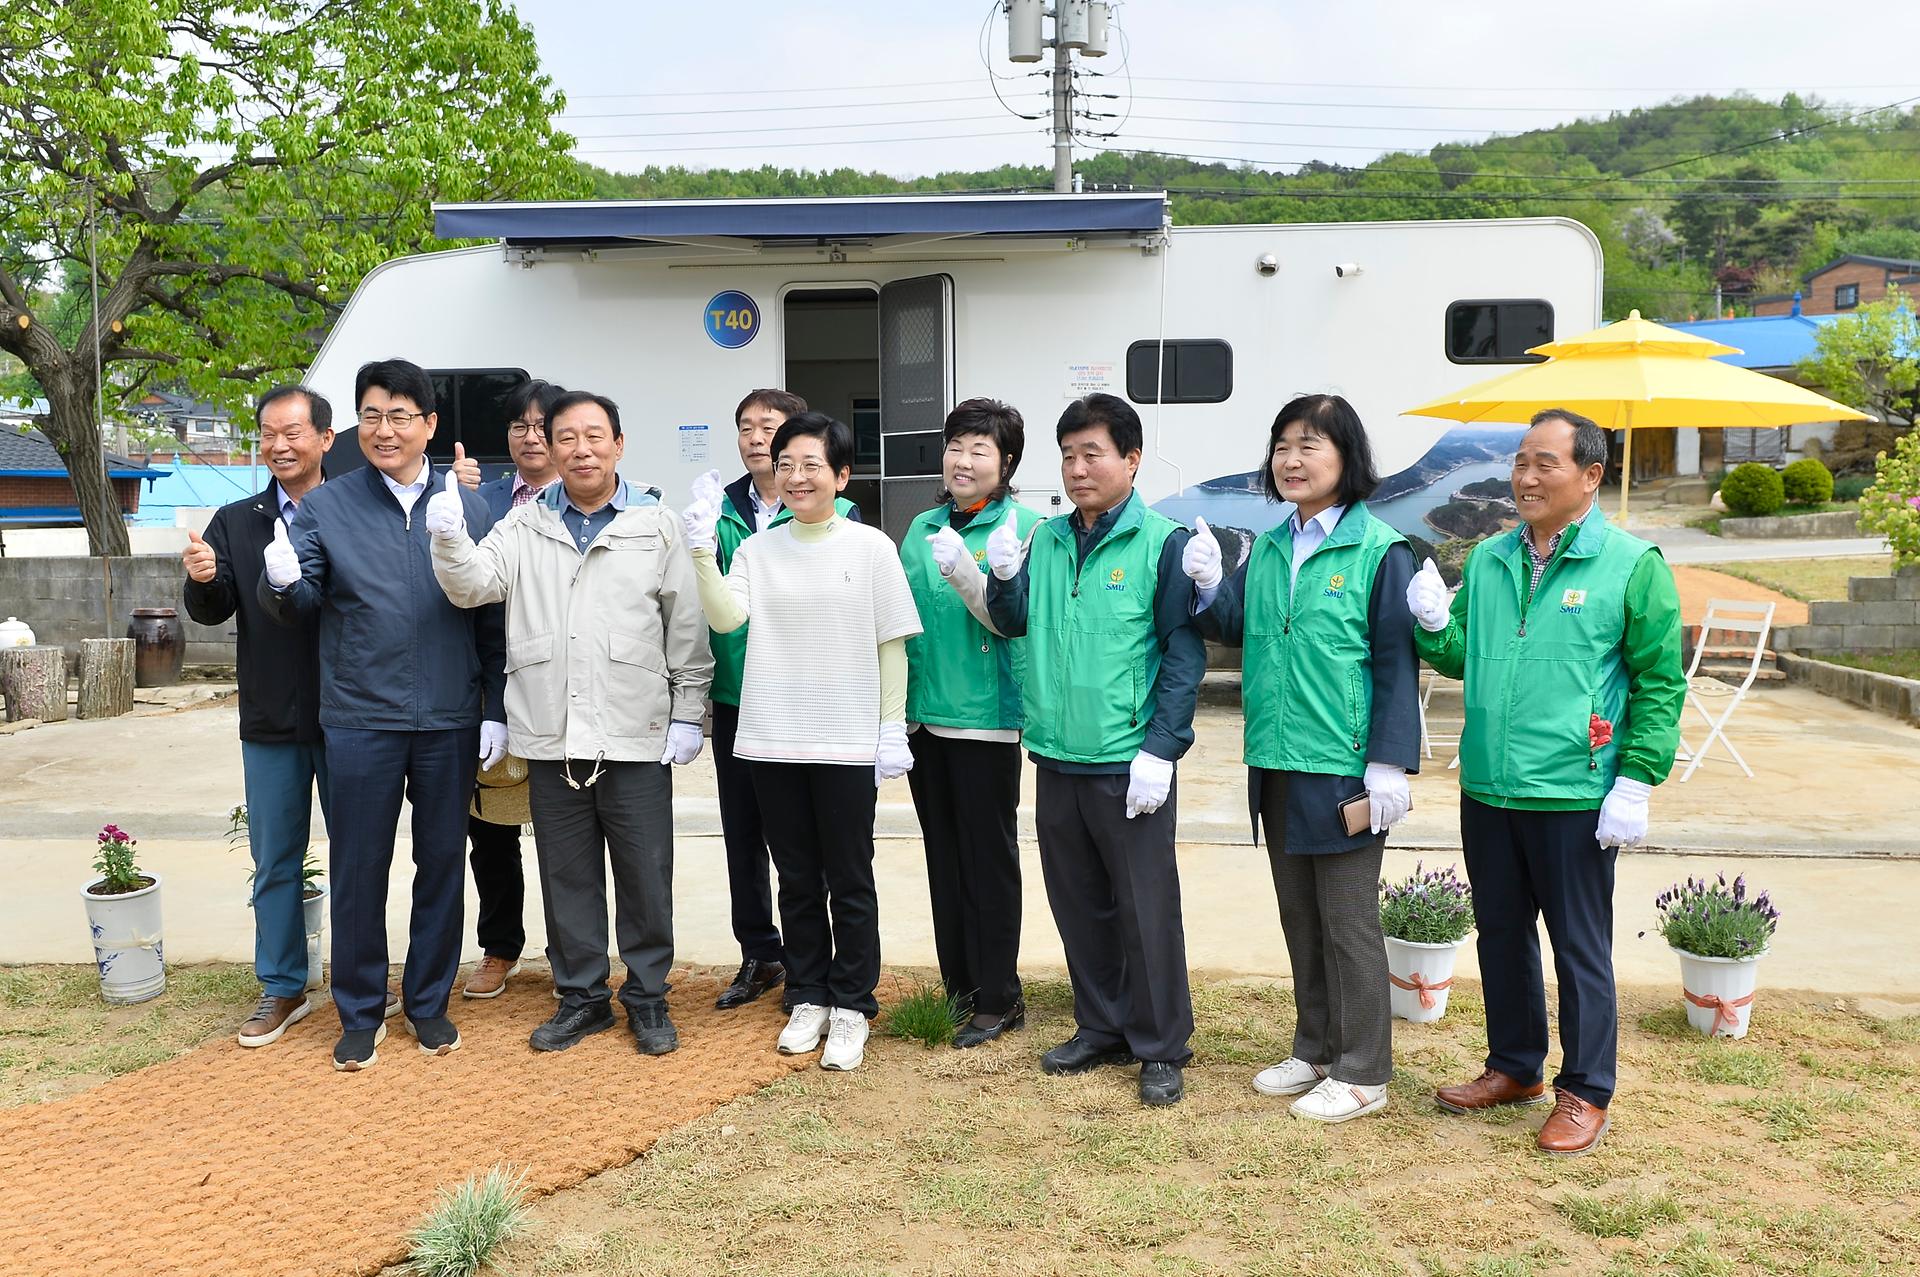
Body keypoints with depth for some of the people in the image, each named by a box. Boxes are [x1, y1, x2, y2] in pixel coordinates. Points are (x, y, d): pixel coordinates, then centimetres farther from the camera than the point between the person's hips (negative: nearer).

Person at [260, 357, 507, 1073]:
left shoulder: (468, 508, 3)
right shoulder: (326, 507, 2)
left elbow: (493, 621, 4)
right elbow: (299, 607, 0)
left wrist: (496, 712, 1)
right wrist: (282, 584, -23)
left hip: (450, 721, 1)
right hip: (360, 721, -1)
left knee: (442, 864, 11)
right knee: (358, 870, 7)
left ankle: (429, 1002, 28)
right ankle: (359, 1013, 24)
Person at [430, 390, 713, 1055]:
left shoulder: (658, 525, 3)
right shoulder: (525, 526, 10)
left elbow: (687, 628, 2)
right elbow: (474, 584, -2)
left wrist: (688, 714, -1)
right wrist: (449, 540, -22)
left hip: (636, 737, -2)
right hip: (551, 736, 2)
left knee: (645, 874, 5)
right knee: (567, 875, 12)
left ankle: (648, 996, 21)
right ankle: (581, 995, 26)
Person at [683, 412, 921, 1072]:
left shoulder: (871, 547, -2)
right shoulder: (757, 550, 5)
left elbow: (892, 644, 0)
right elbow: (725, 617, -9)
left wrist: (893, 727, -4)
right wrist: (702, 549, -20)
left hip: (848, 740, -3)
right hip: (773, 740, 3)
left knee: (849, 882, 5)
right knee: (797, 880, 13)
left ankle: (851, 1008, 17)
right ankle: (808, 999, 26)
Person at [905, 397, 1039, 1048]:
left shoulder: (1026, 528, -7)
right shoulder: (923, 528, 11)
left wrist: (965, 574, -30)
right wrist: (897, 708, 14)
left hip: (987, 719, -6)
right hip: (925, 718, 6)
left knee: (989, 859, 2)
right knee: (944, 856, 13)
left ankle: (998, 999, 13)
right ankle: (958, 986, 26)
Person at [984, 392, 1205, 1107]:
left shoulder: (1162, 543, -8)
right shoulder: (1045, 539, 7)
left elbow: (1184, 654, -9)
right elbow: (1013, 623, 12)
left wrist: (1159, 752, -15)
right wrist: (1002, 577, -9)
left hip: (1129, 764, -5)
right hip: (1056, 758, 6)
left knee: (1146, 907, 3)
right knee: (1078, 904, 16)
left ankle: (1161, 1049, 17)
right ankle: (1101, 1028, 31)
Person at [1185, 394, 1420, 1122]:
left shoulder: (1380, 551, -10)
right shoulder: (1268, 550, 9)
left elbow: (1396, 665, -11)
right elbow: (1237, 629, 12)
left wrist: (1389, 765, -15)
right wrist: (1208, 586, -7)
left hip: (1344, 771, -6)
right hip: (1276, 767, 7)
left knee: (1348, 925, 5)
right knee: (1299, 920, 17)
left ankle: (1361, 1074, 18)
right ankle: (1315, 1051, 32)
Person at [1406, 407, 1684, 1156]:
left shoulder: (1632, 566, -7)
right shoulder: (1487, 560, 8)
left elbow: (1660, 682, -6)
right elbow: (1460, 657, 15)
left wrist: (1636, 784, -12)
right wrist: (1434, 624, -7)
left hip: (1575, 798, -5)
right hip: (1487, 792, 6)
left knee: (1579, 948, 6)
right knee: (1501, 934, 17)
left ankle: (1585, 1094, 21)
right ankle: (1514, 1068, 34)